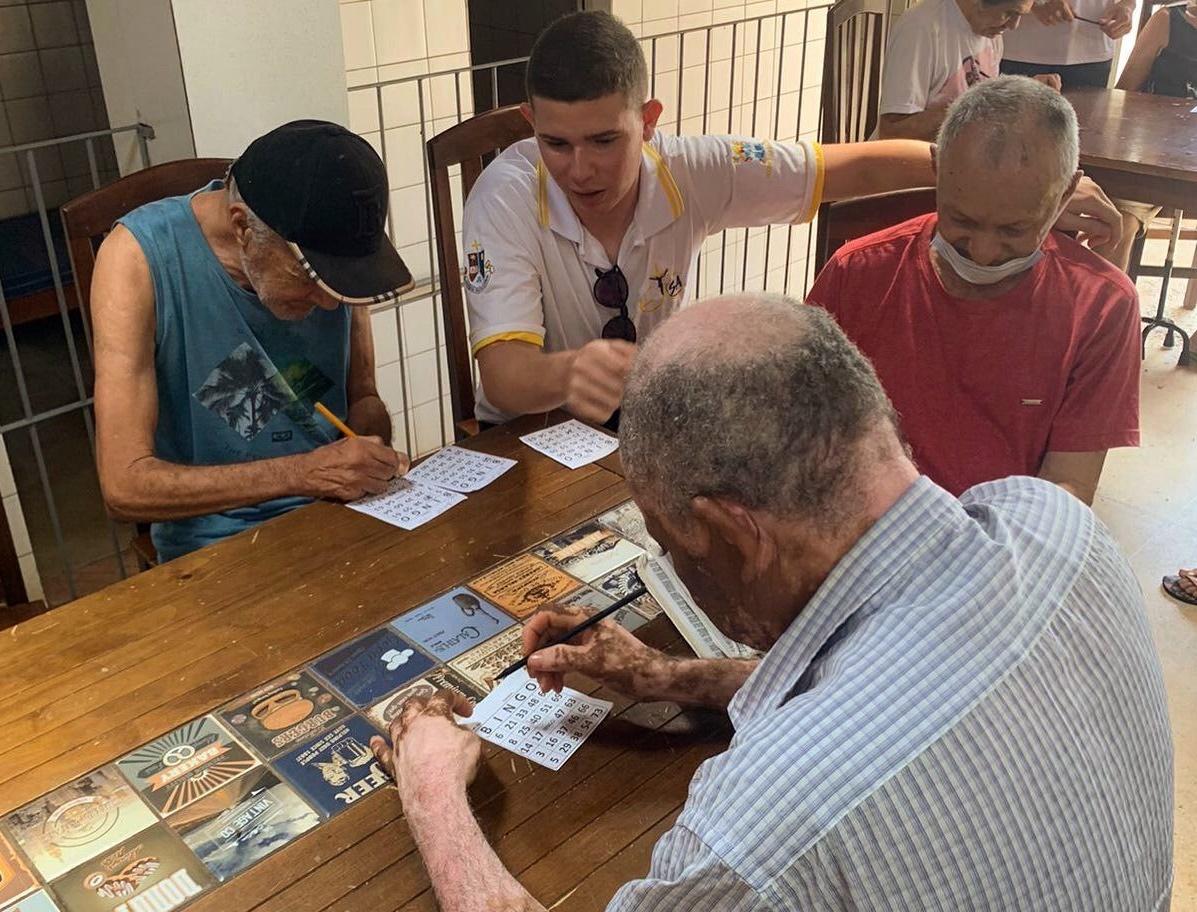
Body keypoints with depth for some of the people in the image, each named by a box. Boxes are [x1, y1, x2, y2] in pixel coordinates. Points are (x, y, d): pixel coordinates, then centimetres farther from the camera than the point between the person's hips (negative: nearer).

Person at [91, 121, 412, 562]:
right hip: (217, 547, -4)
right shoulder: (139, 256, -17)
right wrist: (301, 473, -27)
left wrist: (372, 449, -12)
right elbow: (125, 485, -20)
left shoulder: (332, 245, -5)